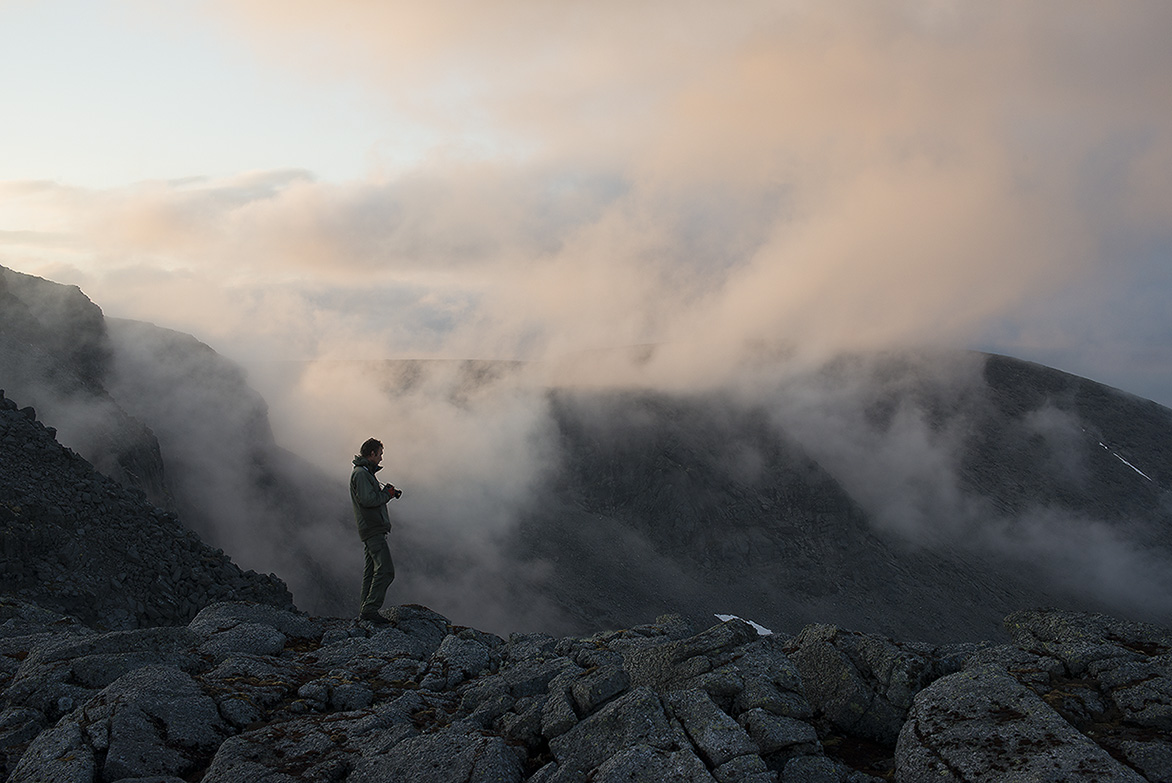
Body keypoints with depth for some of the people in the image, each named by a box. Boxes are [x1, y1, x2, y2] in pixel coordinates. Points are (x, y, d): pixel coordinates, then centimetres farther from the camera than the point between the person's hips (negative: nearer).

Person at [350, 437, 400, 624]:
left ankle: (365, 611, 15)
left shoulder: (365, 472, 20)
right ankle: (370, 610, -15)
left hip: (371, 530, 11)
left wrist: (388, 492, 8)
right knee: (385, 570, -14)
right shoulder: (361, 473, -13)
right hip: (373, 530, -11)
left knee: (371, 570, 12)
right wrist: (387, 494, -9)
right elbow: (368, 500, -23)